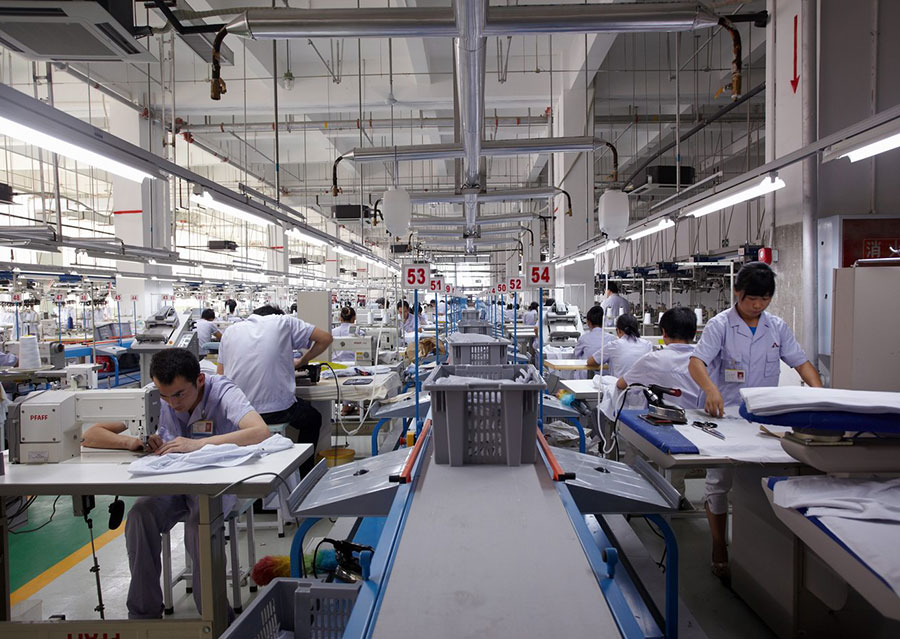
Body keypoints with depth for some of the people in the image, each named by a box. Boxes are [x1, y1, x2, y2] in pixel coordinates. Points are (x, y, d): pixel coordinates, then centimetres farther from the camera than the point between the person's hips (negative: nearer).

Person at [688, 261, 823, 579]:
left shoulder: (777, 327, 6)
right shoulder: (720, 325, -8)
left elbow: (800, 362, 7)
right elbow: (696, 362, -19)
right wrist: (711, 390, -38)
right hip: (724, 414, -4)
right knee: (719, 482, 4)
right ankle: (719, 549, 19)